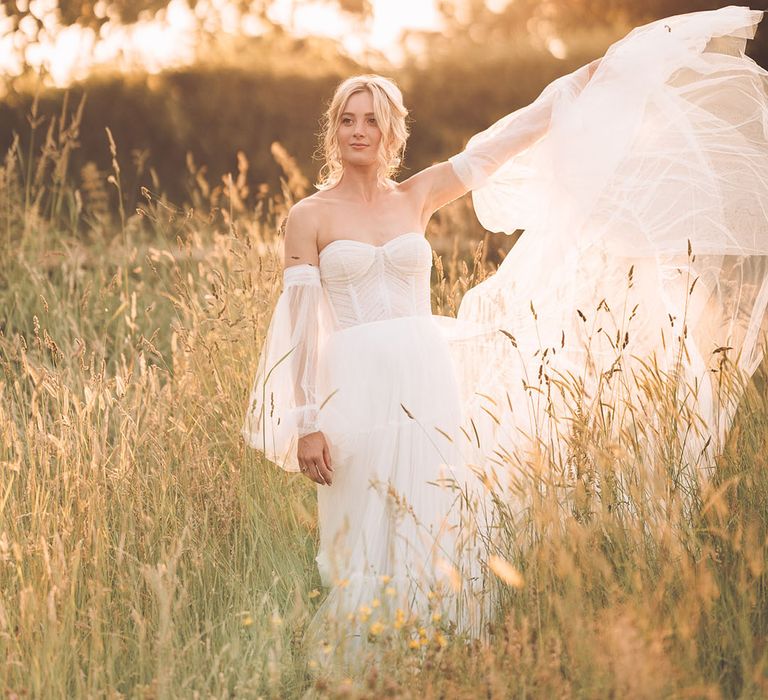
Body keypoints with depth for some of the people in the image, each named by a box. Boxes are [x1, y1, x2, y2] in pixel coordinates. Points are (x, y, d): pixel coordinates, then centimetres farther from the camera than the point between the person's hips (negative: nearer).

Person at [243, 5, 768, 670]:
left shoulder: (417, 197, 11)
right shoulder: (309, 216, 3)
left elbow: (504, 142, 10)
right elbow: (299, 323, -2)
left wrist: (585, 81, 9)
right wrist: (307, 424, -8)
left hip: (430, 386, 3)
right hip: (355, 392, -3)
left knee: (441, 540, 2)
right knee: (367, 549, 1)